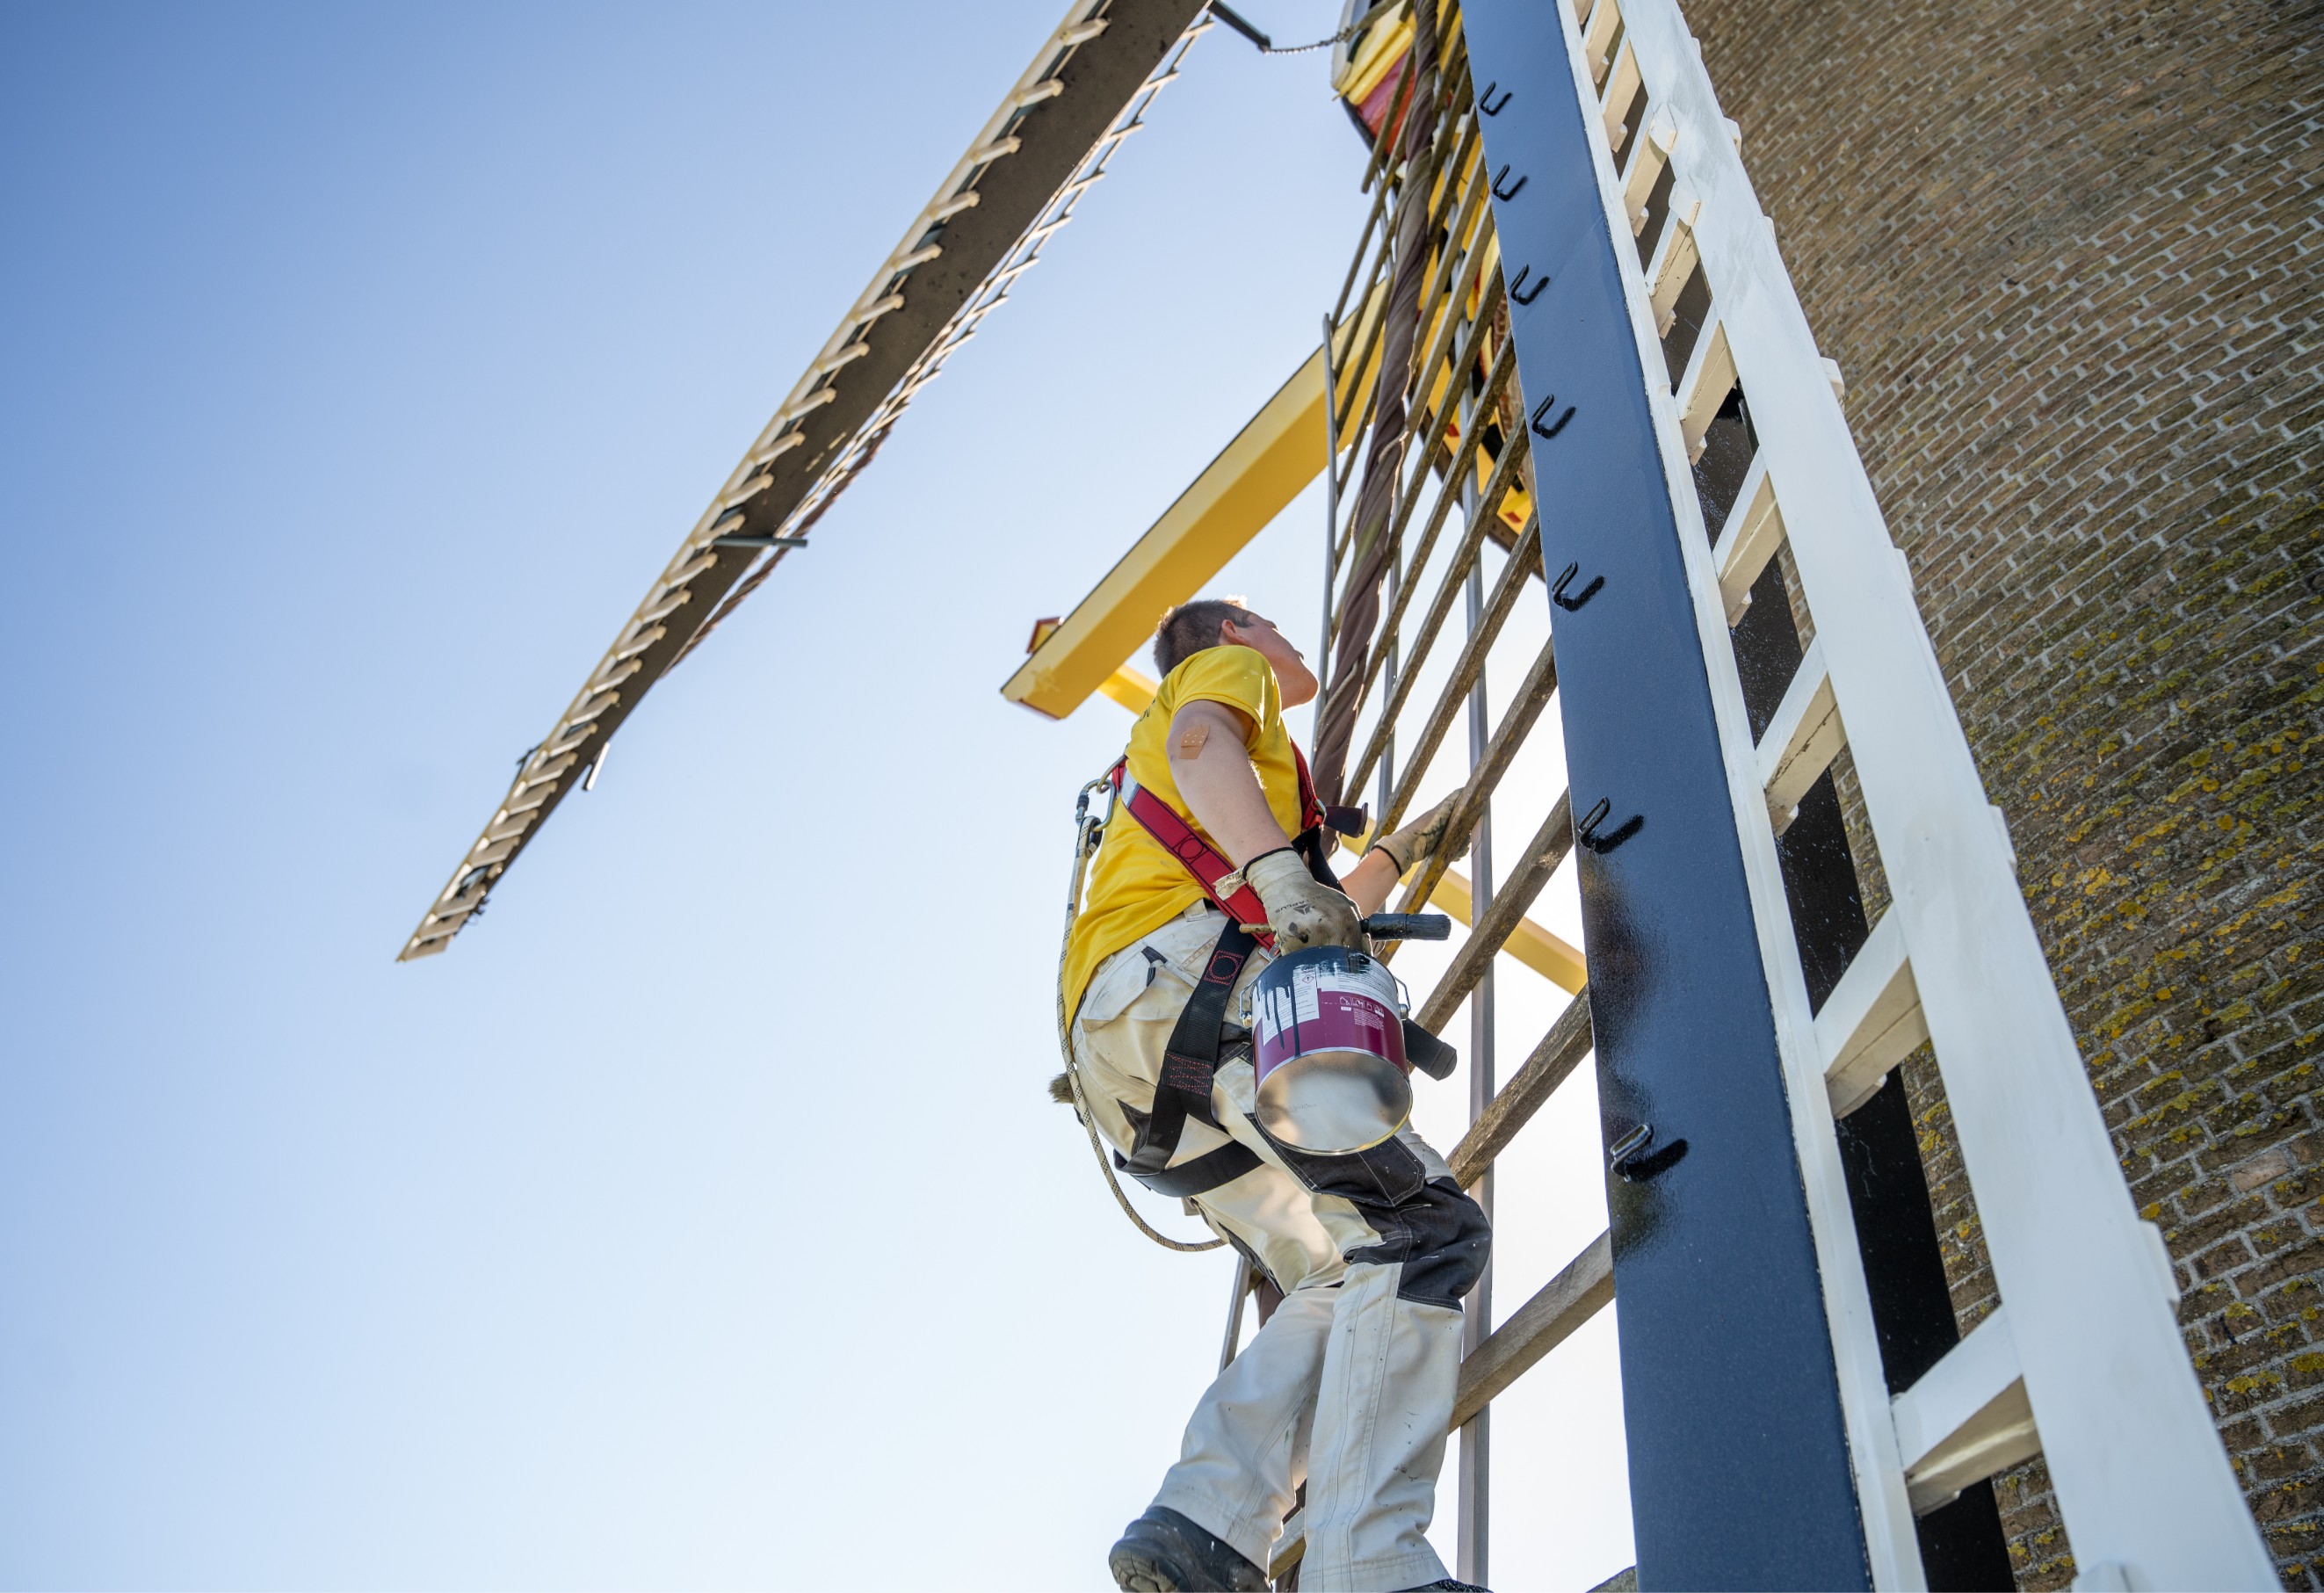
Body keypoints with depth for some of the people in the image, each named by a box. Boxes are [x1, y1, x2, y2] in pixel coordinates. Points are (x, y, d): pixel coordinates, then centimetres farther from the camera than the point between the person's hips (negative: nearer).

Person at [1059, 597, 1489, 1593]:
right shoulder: (1225, 668, 19)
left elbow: (1320, 927, 47)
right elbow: (1199, 745, -8)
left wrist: (1401, 853, 54)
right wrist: (1277, 867, -26)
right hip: (1183, 985, -9)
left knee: (1347, 1285, 3)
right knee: (1427, 1226, -19)